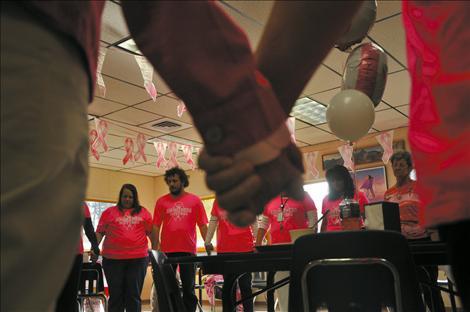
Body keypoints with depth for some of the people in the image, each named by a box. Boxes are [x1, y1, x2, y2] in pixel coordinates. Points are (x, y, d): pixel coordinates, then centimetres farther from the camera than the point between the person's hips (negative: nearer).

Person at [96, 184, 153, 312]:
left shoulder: (143, 212, 10)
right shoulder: (109, 212, 8)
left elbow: (151, 232, 12)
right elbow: (100, 232, 6)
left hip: (138, 258, 1)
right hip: (113, 259, 0)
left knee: (134, 295, 5)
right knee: (116, 295, 7)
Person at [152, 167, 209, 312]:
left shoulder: (195, 200, 2)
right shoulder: (161, 201, 3)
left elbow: (203, 225, 2)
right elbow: (156, 227, 3)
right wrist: (154, 250, -2)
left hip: (188, 250, 0)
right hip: (167, 251, 1)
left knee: (189, 288, 9)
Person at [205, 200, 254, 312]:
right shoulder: (218, 201, 8)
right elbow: (213, 221, 13)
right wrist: (207, 241, 6)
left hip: (245, 249, -2)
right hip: (224, 250, 2)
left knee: (245, 286, 3)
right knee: (228, 285, 9)